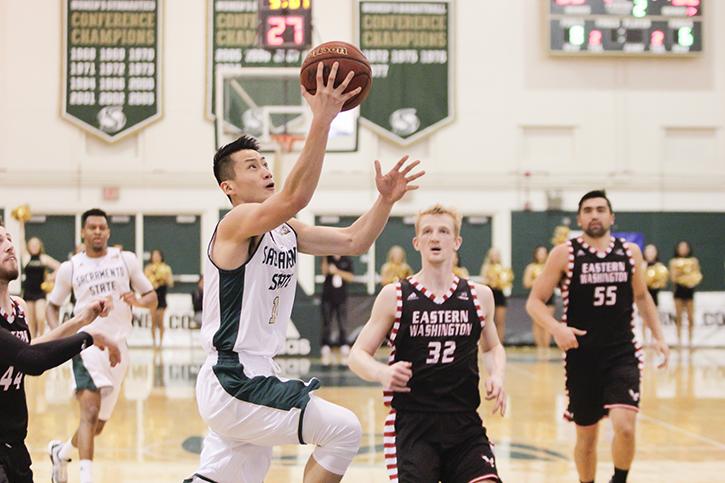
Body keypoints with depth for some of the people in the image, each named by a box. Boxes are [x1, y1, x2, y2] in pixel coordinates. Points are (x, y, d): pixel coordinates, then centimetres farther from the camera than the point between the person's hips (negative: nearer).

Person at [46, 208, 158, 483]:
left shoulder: (126, 260, 6)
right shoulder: (70, 268, 4)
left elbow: (152, 298, 8)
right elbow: (53, 305, 16)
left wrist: (138, 301, -15)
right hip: (87, 344, -3)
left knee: (98, 425, 12)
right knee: (90, 411, -24)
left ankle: (61, 452, 41)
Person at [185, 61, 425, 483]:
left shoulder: (287, 231, 13)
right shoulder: (237, 223, -13)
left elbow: (354, 241, 12)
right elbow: (295, 197, -32)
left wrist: (385, 201, -4)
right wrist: (322, 120, -36)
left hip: (252, 377, 9)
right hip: (233, 382, -9)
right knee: (343, 430, -12)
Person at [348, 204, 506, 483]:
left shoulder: (479, 296, 8)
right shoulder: (394, 296, 0)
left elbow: (492, 347, 25)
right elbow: (358, 355, 2)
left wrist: (497, 375, 2)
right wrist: (382, 373, -21)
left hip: (465, 423, 2)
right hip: (412, 424, -2)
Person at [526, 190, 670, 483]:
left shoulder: (630, 252, 5)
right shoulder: (564, 254, -3)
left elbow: (641, 296, 21)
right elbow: (534, 302, -4)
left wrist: (658, 336, 11)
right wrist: (555, 327, -22)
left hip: (622, 354, 1)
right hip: (581, 356, -1)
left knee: (624, 426, -18)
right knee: (586, 434, 9)